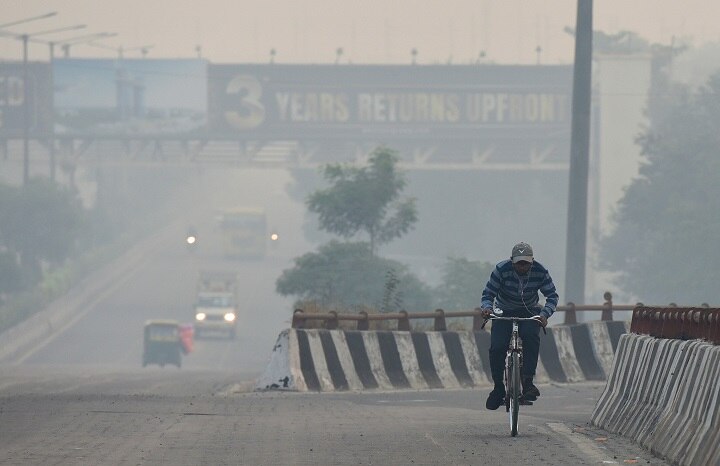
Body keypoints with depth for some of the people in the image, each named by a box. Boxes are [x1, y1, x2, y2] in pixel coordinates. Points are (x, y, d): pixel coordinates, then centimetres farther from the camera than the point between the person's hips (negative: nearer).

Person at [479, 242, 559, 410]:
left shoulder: (540, 272, -17)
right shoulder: (501, 270, -21)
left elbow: (552, 295, -12)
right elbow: (488, 293, -14)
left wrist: (544, 314, -31)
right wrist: (486, 307, -37)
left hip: (529, 311, 0)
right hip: (504, 312, 0)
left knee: (531, 335, -33)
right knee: (497, 348, -21)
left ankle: (528, 382, -30)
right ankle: (498, 388, -1)